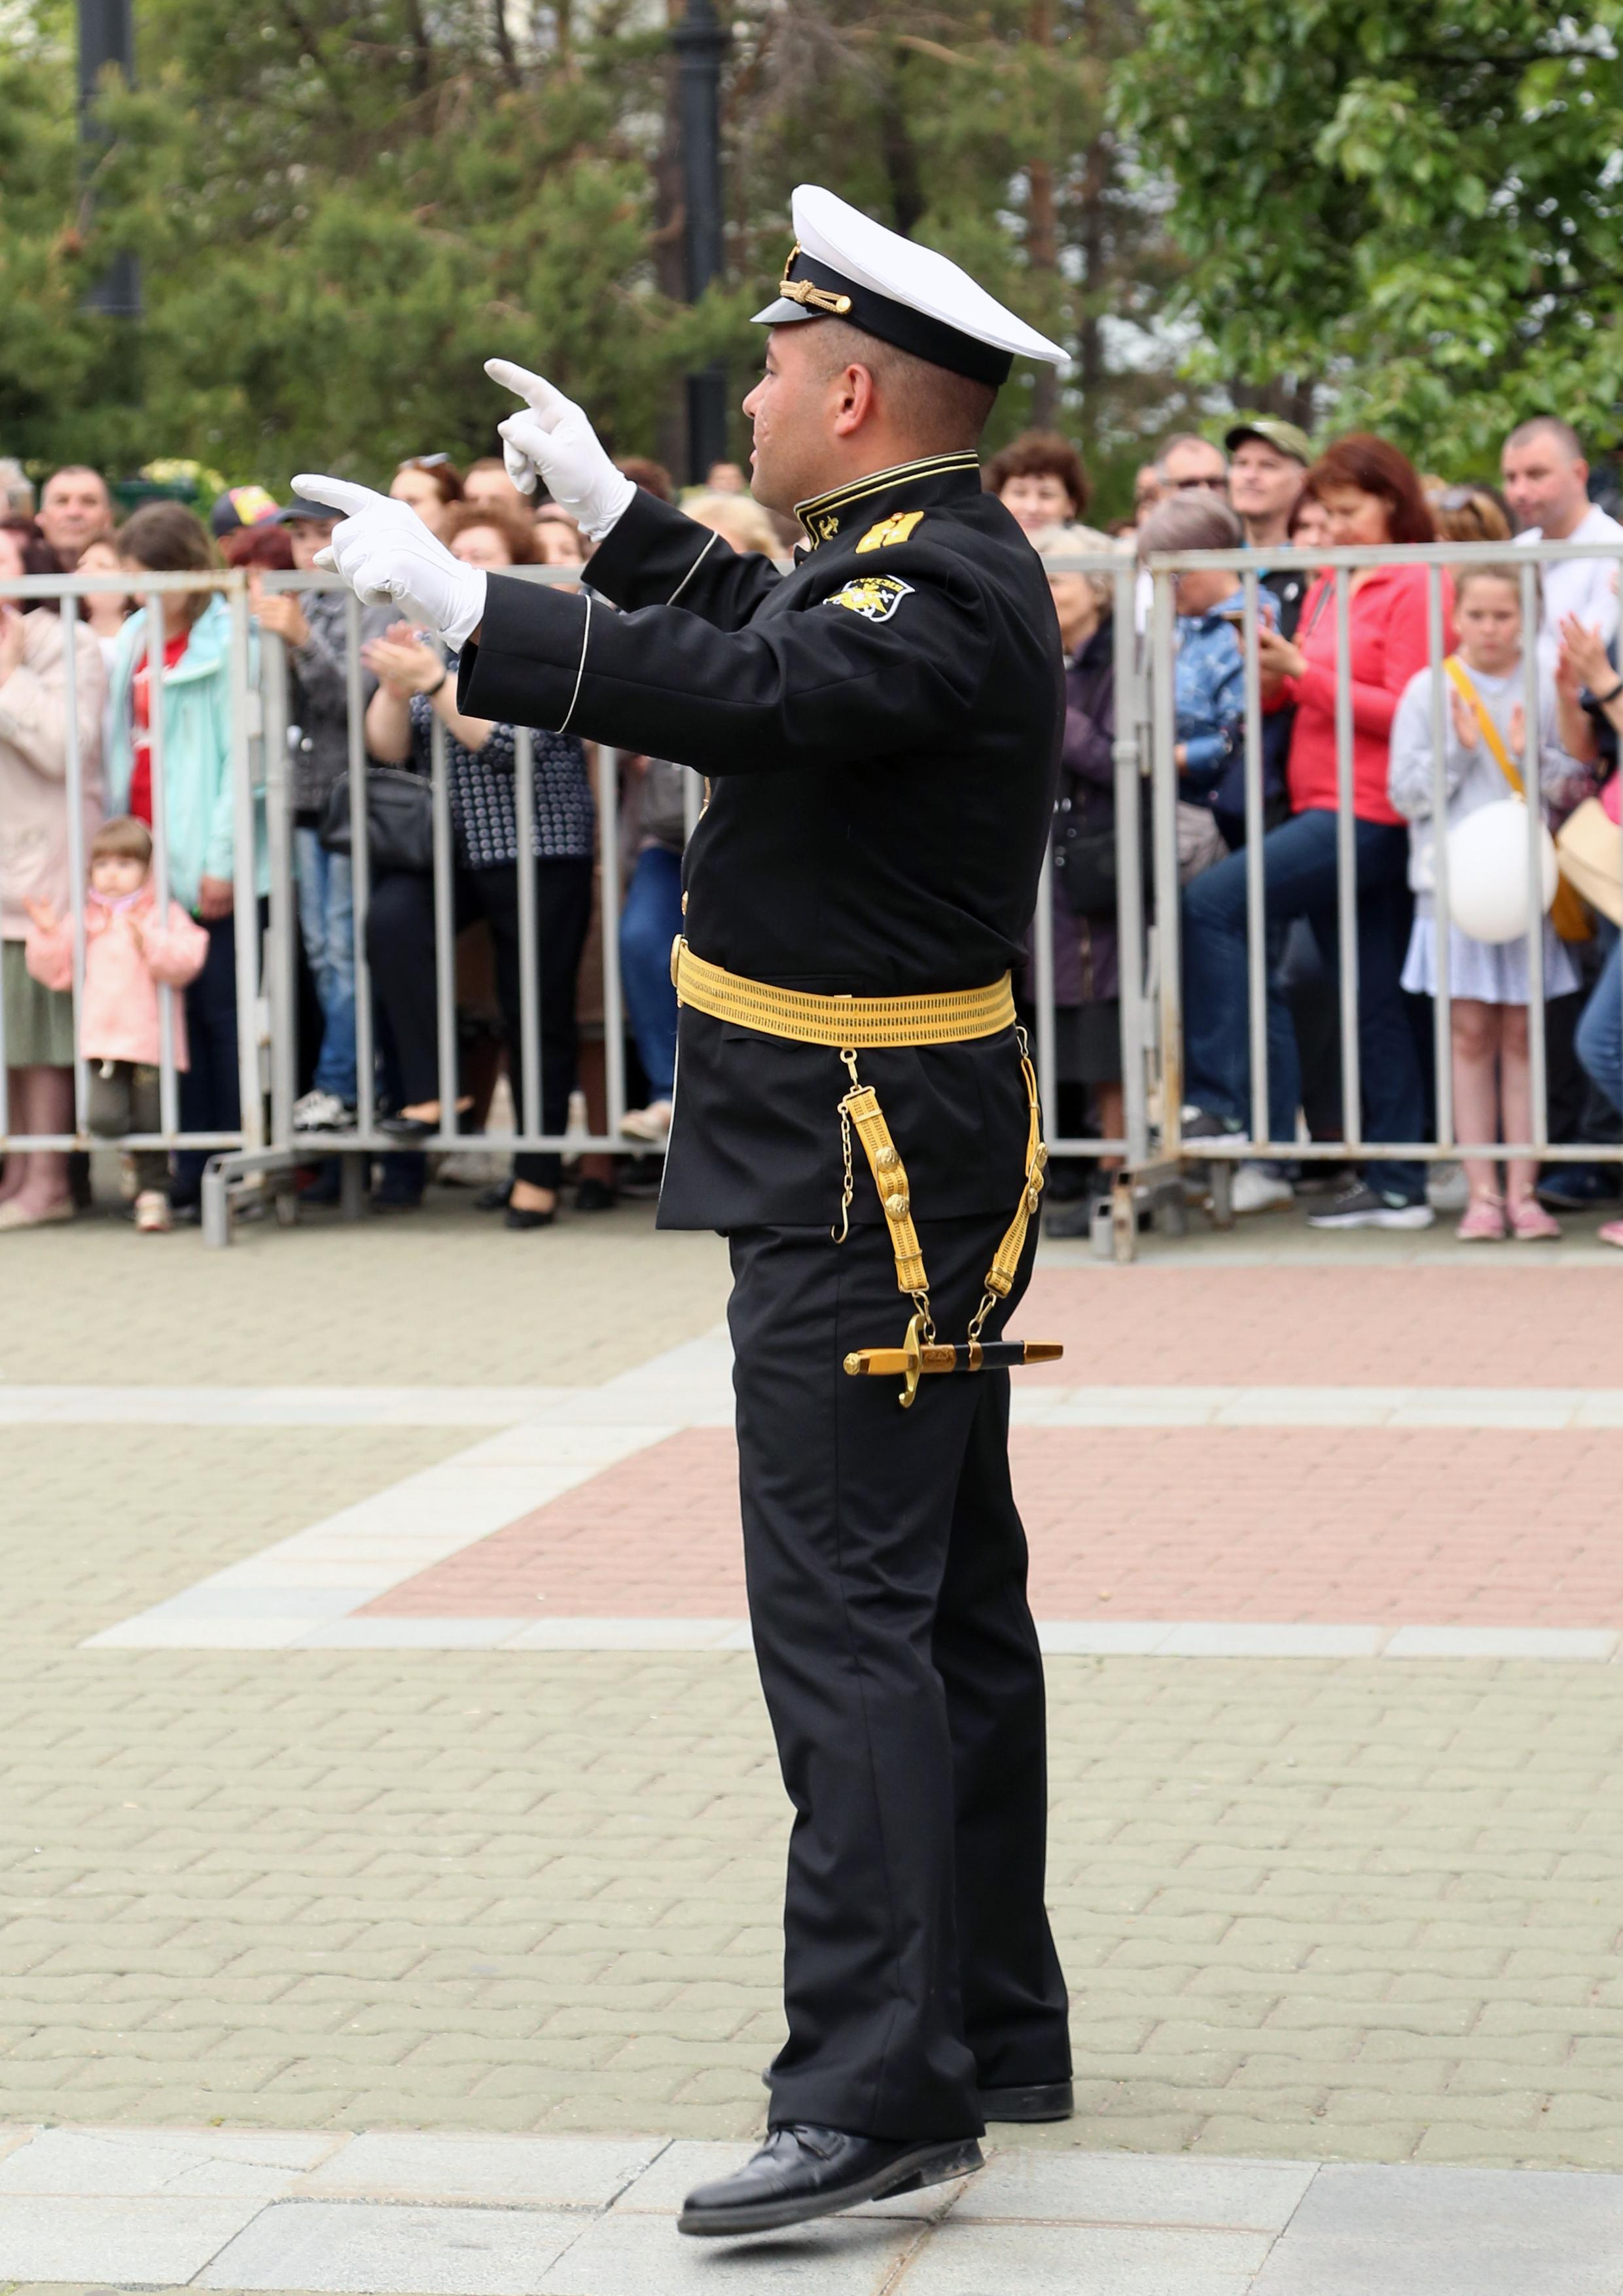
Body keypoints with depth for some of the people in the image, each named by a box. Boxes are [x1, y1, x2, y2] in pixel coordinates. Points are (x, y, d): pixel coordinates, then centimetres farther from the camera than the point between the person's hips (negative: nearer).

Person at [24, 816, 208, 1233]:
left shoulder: (166, 916, 2)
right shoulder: (85, 920, 14)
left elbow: (185, 963, -13)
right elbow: (56, 972, 12)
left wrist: (149, 941, -25)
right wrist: (46, 933, -1)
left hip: (151, 1040, -2)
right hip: (102, 1039, 2)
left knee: (152, 1121, -1)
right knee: (104, 1118, -13)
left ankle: (153, 1194, 16)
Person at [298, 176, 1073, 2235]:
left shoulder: (947, 586, -20)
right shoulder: (915, 559, 11)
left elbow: (746, 693, -36)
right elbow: (767, 653, 30)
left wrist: (460, 606, -36)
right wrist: (607, 508, 31)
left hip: (866, 1188, -11)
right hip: (899, 1162, 11)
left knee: (848, 1616, -12)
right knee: (947, 1601, 16)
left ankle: (877, 2087, -13)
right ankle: (993, 2025, 26)